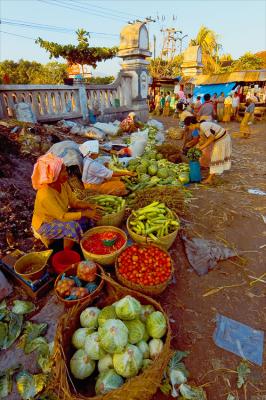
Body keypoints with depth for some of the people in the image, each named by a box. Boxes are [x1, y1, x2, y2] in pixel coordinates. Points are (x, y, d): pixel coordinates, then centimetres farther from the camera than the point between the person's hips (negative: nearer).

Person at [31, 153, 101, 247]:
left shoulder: (63, 183, -13)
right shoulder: (45, 194, -35)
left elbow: (73, 202, -5)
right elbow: (62, 216, -32)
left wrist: (90, 206, -20)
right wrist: (85, 213, -32)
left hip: (58, 216, 8)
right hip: (45, 225, -7)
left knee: (85, 217, -6)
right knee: (71, 226, -30)